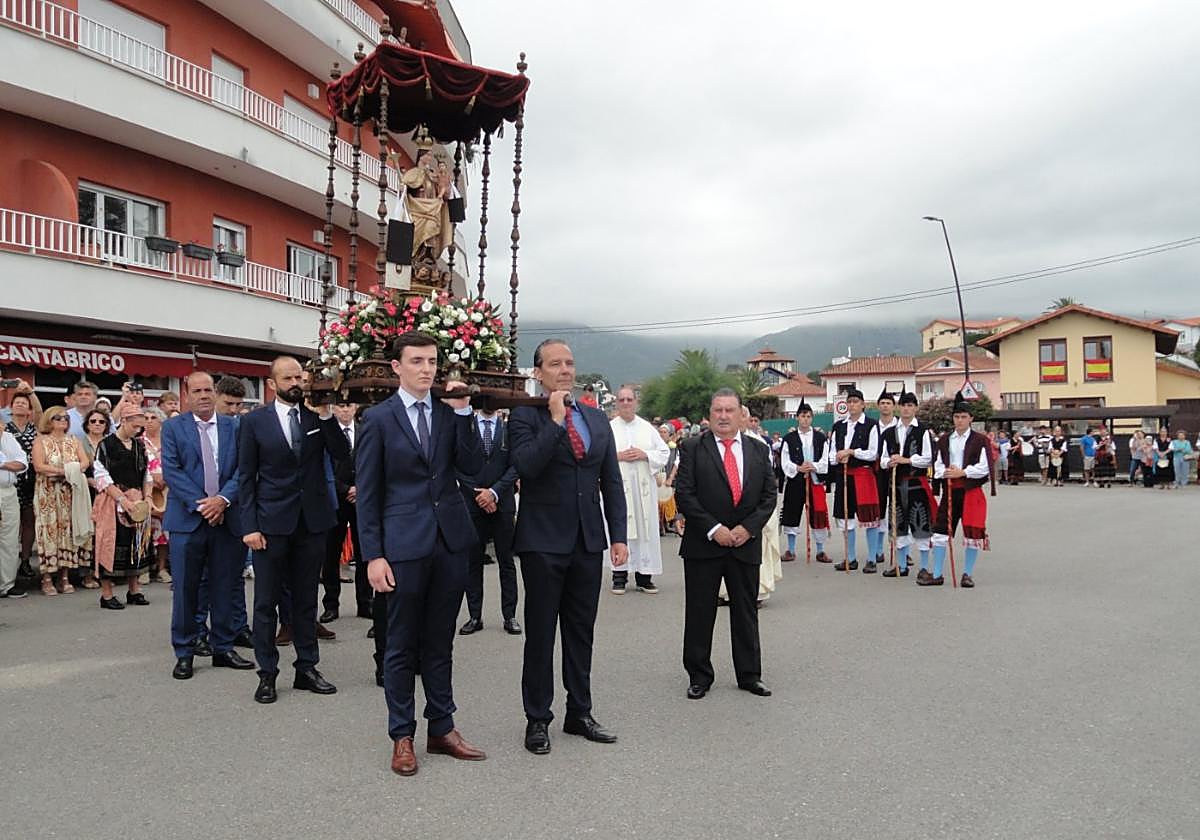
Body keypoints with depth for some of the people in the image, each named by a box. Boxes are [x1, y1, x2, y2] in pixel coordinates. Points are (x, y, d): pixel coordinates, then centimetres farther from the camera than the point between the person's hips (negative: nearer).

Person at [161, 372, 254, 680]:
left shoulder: (233, 426, 8)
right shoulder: (173, 427, 4)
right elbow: (171, 471, -5)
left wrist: (223, 499, -14)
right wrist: (200, 504, -14)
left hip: (227, 517, 2)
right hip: (187, 519, -2)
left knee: (226, 587, 8)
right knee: (186, 588, 3)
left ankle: (223, 647, 21)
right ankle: (184, 653, 15)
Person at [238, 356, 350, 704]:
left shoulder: (318, 415, 4)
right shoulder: (254, 421, -1)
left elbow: (341, 453, -8)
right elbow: (246, 476, -1)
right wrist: (249, 526, -7)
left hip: (312, 520, 2)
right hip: (272, 522, -2)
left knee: (306, 598, 12)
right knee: (266, 602, 5)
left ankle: (307, 668, 23)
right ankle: (267, 674, 16)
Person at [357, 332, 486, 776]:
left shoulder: (450, 413, 8)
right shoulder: (378, 418, -3)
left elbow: (473, 467, -2)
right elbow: (367, 493, -4)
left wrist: (463, 412, -9)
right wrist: (373, 555, -9)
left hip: (451, 540, 4)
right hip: (404, 544, -3)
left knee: (440, 643, 14)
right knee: (402, 646, 8)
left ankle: (442, 729, 27)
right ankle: (402, 737, 22)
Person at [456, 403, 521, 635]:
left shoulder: (509, 428, 5)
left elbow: (515, 466, -1)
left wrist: (494, 492, -11)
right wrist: (479, 495, -8)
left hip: (503, 503, 0)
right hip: (472, 503, 0)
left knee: (507, 561, 4)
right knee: (473, 562, 5)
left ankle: (509, 616, 10)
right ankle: (475, 616, 12)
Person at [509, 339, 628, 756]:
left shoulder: (598, 419, 10)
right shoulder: (525, 416, -5)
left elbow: (612, 483, 10)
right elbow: (526, 464, -23)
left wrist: (619, 536, 5)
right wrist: (556, 420, -19)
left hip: (588, 542, 5)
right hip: (543, 542, -4)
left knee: (581, 632, 14)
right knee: (540, 633, 7)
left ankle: (579, 713, 27)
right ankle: (537, 719, 21)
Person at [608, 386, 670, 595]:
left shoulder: (647, 428, 11)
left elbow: (664, 453, 10)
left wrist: (645, 455, -6)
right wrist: (617, 456, -12)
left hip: (643, 488, 2)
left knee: (645, 528, 2)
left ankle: (644, 576, 9)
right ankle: (619, 576, 4)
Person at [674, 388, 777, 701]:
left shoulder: (759, 450, 7)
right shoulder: (693, 448, -2)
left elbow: (769, 496, 5)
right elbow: (684, 494, -8)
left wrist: (748, 528, -9)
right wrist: (713, 529, -14)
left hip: (746, 543, 3)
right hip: (703, 545, -2)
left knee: (746, 612, 11)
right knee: (699, 613, 5)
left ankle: (749, 675, 24)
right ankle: (699, 677, 18)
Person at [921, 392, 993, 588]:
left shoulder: (979, 440, -1)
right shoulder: (944, 440, 11)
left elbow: (984, 468, -8)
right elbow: (937, 466, 9)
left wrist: (962, 472, -14)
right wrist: (946, 473, -11)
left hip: (971, 491, -3)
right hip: (949, 490, 3)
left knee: (972, 533, -1)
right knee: (940, 531, 2)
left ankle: (967, 574, 12)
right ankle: (937, 575, 10)